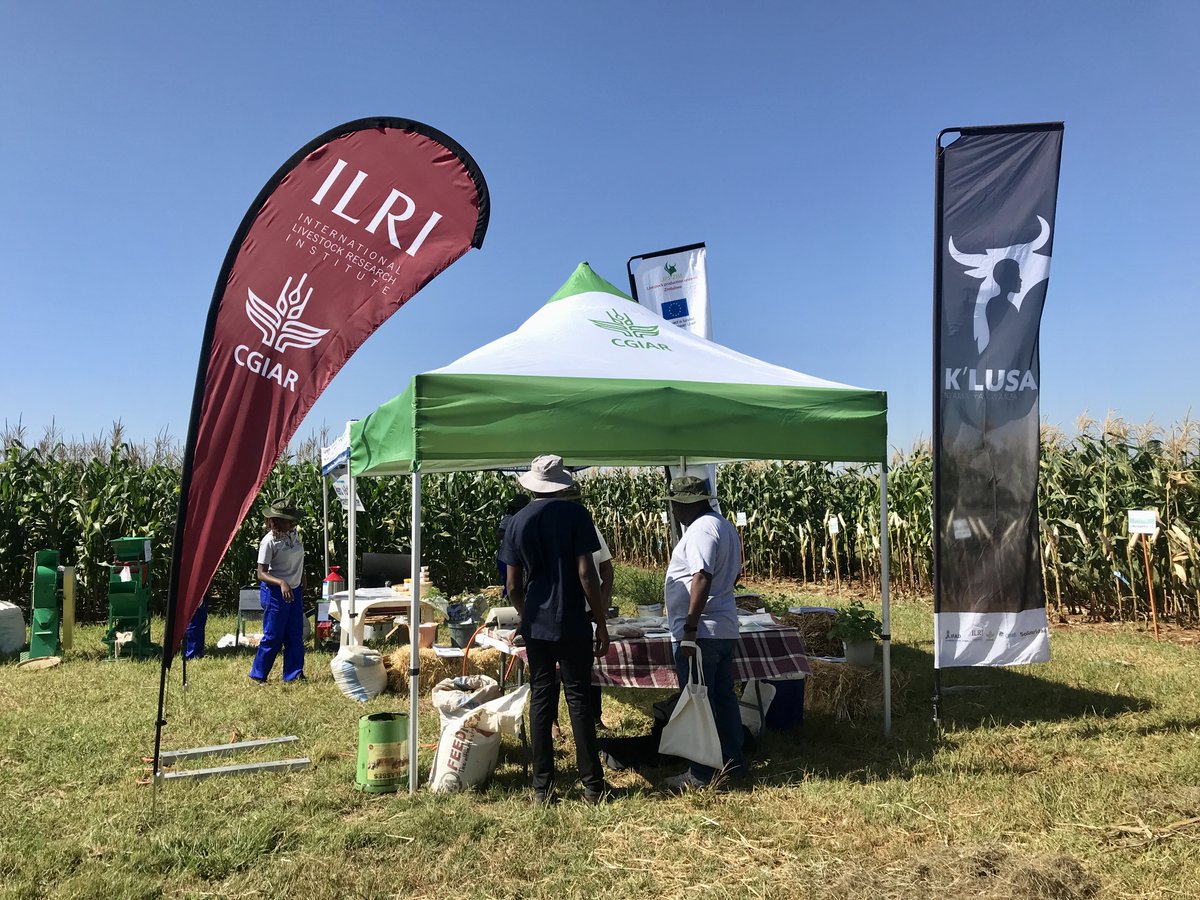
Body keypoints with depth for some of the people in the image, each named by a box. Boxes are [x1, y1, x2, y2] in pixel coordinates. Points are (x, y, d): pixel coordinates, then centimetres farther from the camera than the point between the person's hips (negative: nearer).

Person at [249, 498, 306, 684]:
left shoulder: (294, 534, 2)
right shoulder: (269, 541, -19)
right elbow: (261, 574, -20)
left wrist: (302, 581, 18)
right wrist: (282, 583, -33)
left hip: (295, 590, 7)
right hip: (276, 592, -7)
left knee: (295, 635, 9)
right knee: (273, 636, 0)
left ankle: (294, 673, 18)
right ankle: (258, 675, 15)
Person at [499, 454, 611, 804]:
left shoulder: (517, 522, 3)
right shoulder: (575, 514, -7)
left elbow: (513, 586, 4)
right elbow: (586, 573, -13)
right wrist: (602, 624, -5)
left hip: (535, 626, 3)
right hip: (573, 625, -3)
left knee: (540, 700, 10)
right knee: (578, 700, 5)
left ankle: (542, 787, 14)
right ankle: (593, 785, 11)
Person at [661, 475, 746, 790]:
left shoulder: (701, 529, -18)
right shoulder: (725, 525, 15)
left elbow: (702, 578, -27)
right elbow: (734, 574, 22)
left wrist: (690, 629, -27)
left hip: (700, 632, -10)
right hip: (724, 629, 10)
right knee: (724, 697, 17)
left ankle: (701, 775, 9)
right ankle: (734, 763, 27)